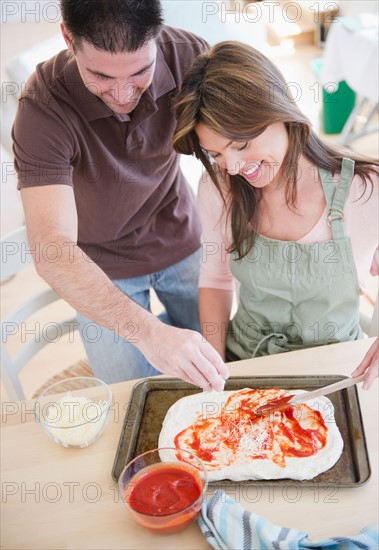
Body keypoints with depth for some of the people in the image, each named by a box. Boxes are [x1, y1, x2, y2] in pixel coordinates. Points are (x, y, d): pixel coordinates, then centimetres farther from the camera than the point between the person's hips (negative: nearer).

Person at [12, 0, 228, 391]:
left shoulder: (188, 55, -23)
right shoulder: (43, 107, -32)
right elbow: (51, 250, -42)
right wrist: (147, 332, -54)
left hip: (179, 240, 3)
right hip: (100, 265, -2)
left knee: (222, 363, 13)